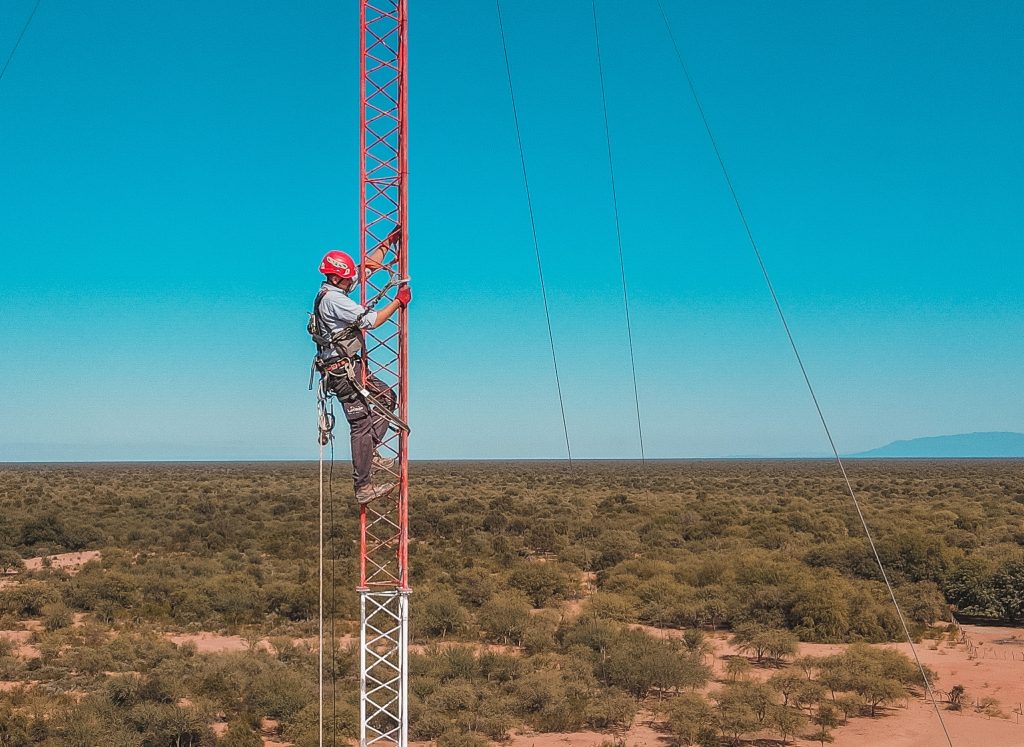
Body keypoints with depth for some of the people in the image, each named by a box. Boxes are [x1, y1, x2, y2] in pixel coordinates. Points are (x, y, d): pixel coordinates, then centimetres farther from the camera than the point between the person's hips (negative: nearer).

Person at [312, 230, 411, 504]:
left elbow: (369, 265, 21)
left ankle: (369, 452, 15)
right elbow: (371, 320, -20)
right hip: (342, 371, -11)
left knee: (386, 397, 20)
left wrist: (388, 242, 19)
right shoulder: (332, 299, -20)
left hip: (351, 367, 11)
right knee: (362, 422, -11)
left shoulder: (336, 290, 10)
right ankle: (363, 487, -10)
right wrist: (399, 301, -10)